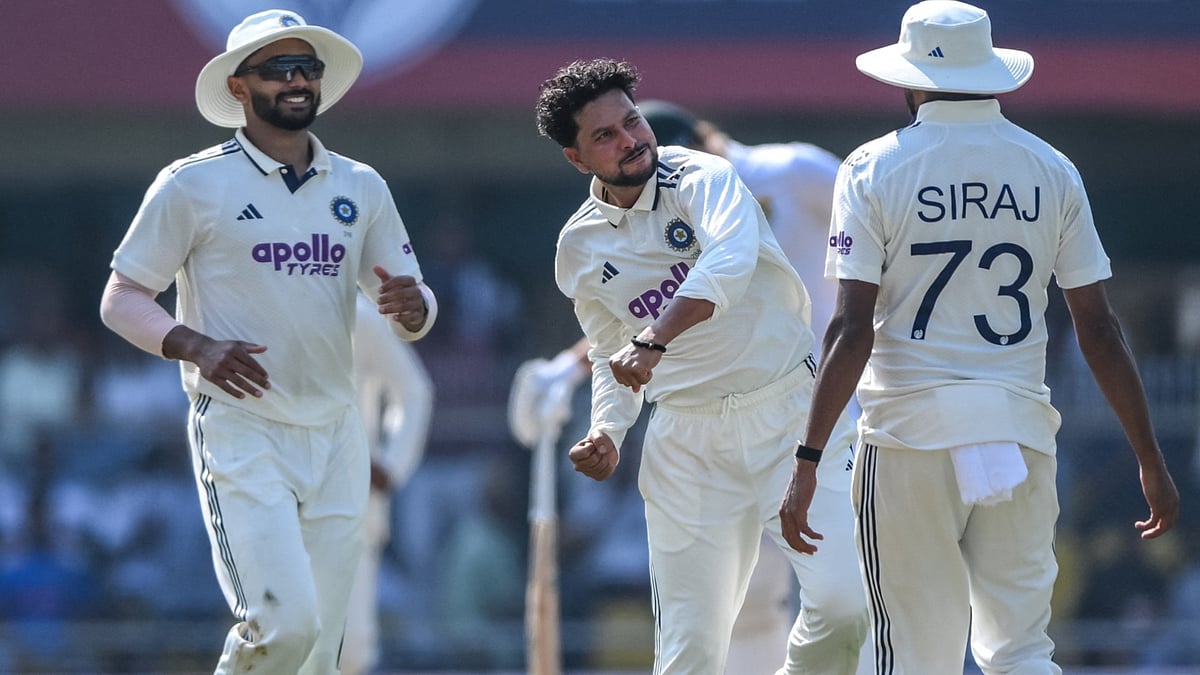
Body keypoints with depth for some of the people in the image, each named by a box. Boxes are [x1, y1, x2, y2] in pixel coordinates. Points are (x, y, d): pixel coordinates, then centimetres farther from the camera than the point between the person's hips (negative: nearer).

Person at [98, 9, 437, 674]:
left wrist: (411, 305, -9)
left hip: (335, 438, 5)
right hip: (240, 435, -5)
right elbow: (121, 299, 0)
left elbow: (412, 312, 16)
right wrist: (195, 346, -19)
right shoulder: (194, 184, -2)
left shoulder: (361, 188, 12)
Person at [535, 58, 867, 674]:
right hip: (688, 439, 3)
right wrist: (607, 433, 1)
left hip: (789, 410, -3)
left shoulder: (699, 178, -9)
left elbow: (731, 261, -31)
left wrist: (653, 340, -44)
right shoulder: (580, 248, 6)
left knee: (843, 600, -19)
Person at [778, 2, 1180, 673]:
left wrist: (810, 459, -9)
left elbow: (853, 330, -9)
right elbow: (1099, 328, 4)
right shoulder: (1052, 171, 6)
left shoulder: (875, 168, -2)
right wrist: (1150, 459, 8)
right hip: (1020, 434, 2)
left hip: (910, 431, -2)